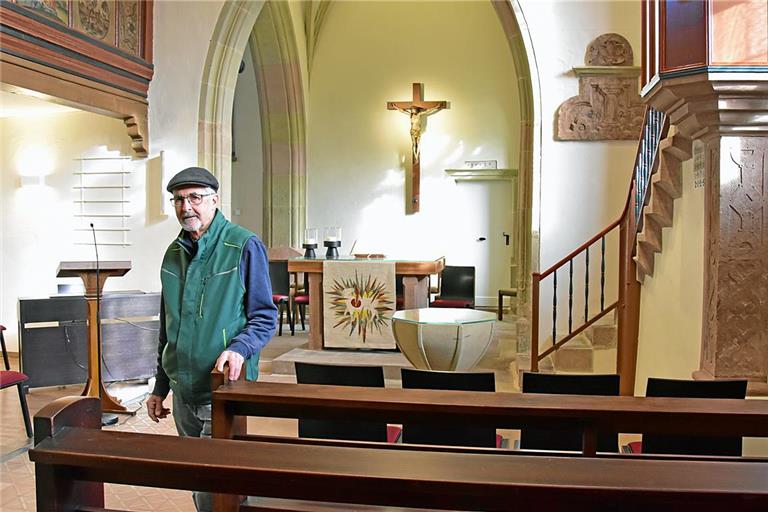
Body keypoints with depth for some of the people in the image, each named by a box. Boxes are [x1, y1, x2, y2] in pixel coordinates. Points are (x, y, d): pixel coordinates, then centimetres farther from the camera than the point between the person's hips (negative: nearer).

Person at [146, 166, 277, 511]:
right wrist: (160, 387, 17)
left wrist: (239, 348, -28)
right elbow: (167, 328, 17)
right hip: (183, 391, 7)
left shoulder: (244, 246, -10)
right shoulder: (174, 253, 10)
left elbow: (265, 316, -9)